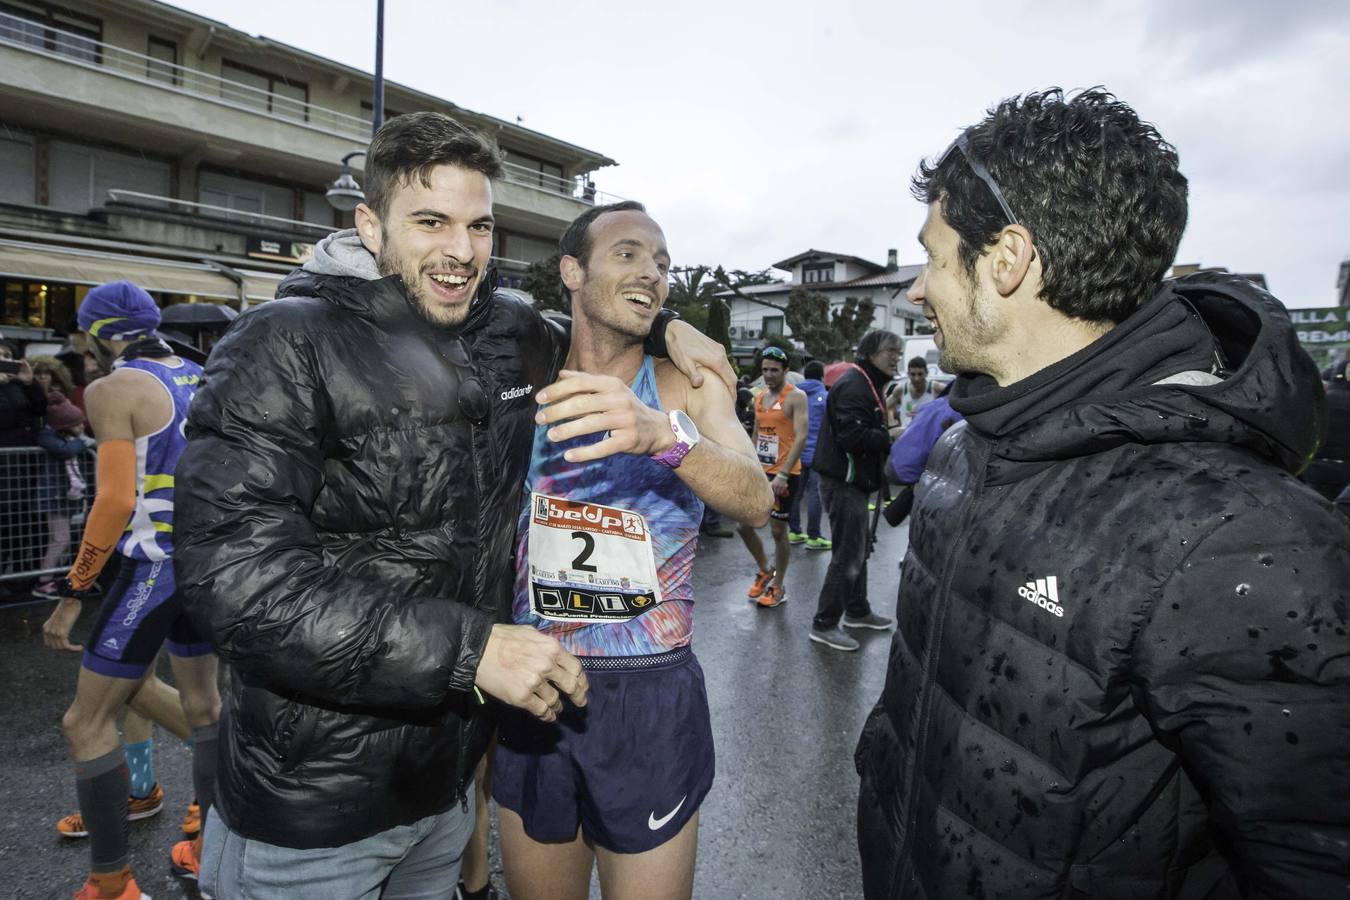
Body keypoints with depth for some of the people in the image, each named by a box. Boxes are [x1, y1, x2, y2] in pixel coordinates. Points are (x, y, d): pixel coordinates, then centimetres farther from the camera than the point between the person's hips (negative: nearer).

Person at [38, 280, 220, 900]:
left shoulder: (112, 389, -11)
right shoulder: (203, 380, 9)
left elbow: (116, 499, -18)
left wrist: (73, 594, -12)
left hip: (154, 567, -7)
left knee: (87, 724, 7)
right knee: (203, 705, 19)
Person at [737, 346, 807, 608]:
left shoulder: (796, 397, -11)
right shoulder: (759, 397, 11)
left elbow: (801, 438, -19)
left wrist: (783, 473, -25)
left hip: (785, 474, -7)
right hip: (760, 472, 7)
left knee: (778, 531, 2)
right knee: (744, 525, 6)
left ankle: (778, 587, 19)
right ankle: (765, 571, 29)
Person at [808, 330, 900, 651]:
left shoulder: (867, 384, 18)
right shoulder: (854, 385, -18)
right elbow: (852, 435, -29)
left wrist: (888, 436, 3)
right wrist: (892, 437, -20)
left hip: (853, 480, 11)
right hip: (843, 480, -11)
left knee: (859, 548, 20)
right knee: (848, 554, -6)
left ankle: (857, 611, 35)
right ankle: (824, 625, 3)